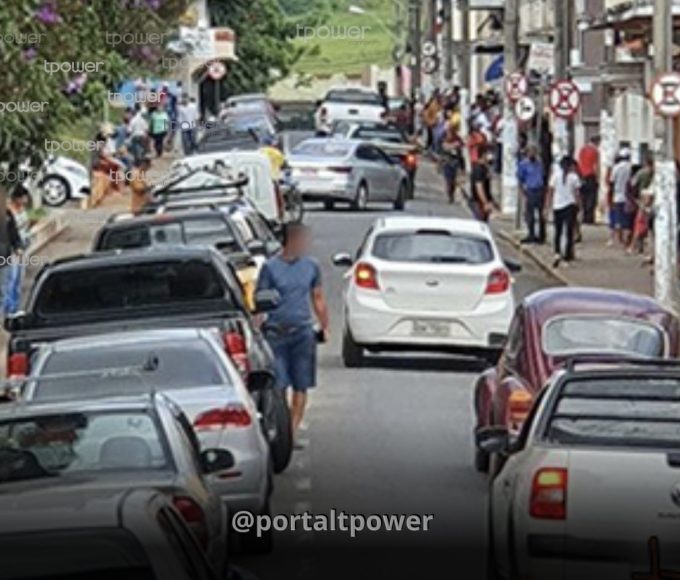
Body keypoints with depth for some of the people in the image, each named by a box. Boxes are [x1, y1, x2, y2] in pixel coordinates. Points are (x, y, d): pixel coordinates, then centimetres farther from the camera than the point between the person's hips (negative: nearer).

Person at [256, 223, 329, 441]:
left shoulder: (311, 266, 8)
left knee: (301, 387, 3)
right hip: (275, 333, -3)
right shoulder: (270, 267, -3)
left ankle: (293, 431, 10)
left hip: (303, 332, 3)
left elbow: (318, 299, 18)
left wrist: (324, 327, 16)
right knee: (277, 386, -5)